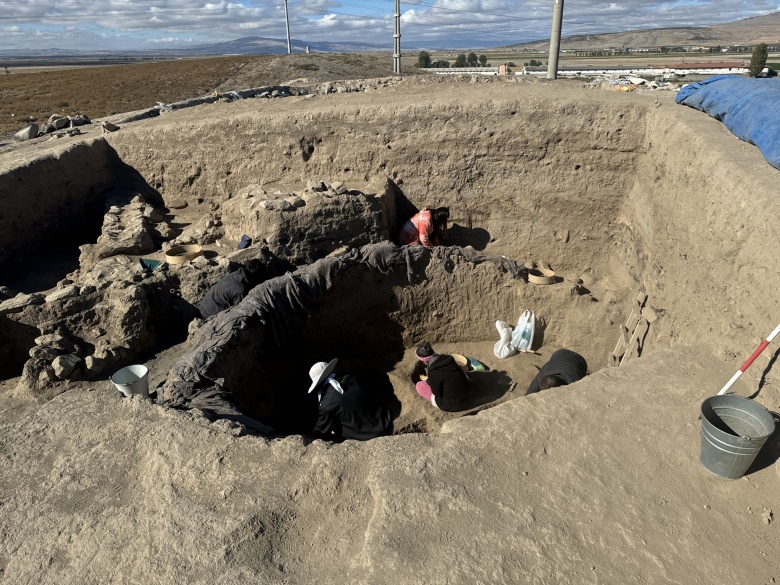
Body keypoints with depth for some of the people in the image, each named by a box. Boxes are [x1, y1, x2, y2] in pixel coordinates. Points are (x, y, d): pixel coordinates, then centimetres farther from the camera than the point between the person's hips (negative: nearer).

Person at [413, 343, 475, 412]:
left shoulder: (433, 372, -21)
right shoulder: (449, 358, -1)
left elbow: (437, 394, -9)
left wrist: (428, 381, 9)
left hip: (453, 406, -6)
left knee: (419, 385, 2)